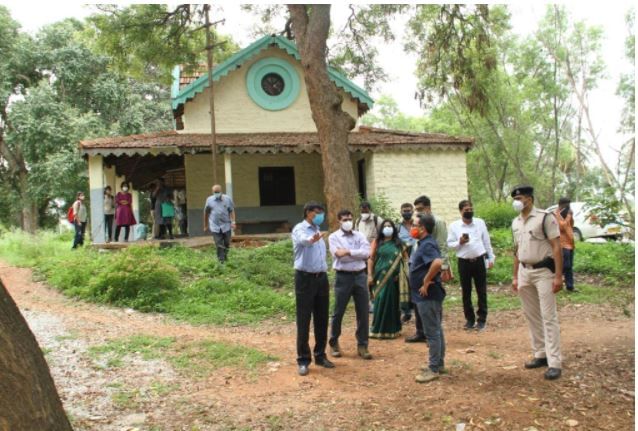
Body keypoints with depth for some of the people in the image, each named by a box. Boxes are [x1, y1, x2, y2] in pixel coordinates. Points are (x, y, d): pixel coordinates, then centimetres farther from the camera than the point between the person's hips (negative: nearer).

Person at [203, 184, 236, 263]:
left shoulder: (227, 199, 4)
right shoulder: (209, 200, 5)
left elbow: (232, 211, 3)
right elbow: (206, 213, 13)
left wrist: (233, 222, -9)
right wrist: (206, 225, 16)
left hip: (226, 226, 1)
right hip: (215, 227, -1)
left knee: (227, 244, 7)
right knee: (219, 245, -5)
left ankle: (225, 257, 31)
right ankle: (221, 261, -2)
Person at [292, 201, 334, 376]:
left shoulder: (318, 230, 17)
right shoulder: (299, 229, -8)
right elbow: (303, 239, -34)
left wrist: (324, 273, 15)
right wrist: (311, 239, -57)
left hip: (321, 277, 7)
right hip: (305, 278, -7)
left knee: (322, 320, 11)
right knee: (304, 320, -1)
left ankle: (320, 355, 23)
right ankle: (303, 360, 7)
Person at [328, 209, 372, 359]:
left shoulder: (360, 236, 9)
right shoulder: (334, 237, -1)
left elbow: (367, 253, -7)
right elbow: (339, 255, -15)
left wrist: (348, 252, -14)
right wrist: (358, 254, -10)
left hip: (360, 276, 3)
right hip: (343, 277, -3)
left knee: (363, 313, 4)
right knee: (338, 312, 6)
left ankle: (362, 345, 14)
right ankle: (334, 343, 22)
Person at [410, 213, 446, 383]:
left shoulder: (427, 244, -19)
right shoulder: (424, 243, 13)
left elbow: (438, 262, -36)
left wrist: (426, 282, -26)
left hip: (428, 296, -11)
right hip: (427, 295, 11)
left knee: (432, 332, -3)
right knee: (436, 330, 17)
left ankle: (433, 369, 3)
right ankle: (439, 363, 27)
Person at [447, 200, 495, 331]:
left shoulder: (480, 223, 4)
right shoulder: (454, 226, -1)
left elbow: (486, 241, 10)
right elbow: (449, 243, 2)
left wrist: (491, 257, 10)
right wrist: (459, 243, -17)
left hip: (479, 260, 1)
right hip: (464, 262, -1)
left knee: (482, 291, 4)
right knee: (466, 292, 6)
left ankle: (482, 319, 14)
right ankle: (469, 319, 18)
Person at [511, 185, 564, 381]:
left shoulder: (545, 217, -10)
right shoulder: (515, 223, 10)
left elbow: (556, 247, -13)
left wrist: (558, 276, -18)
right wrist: (515, 277, 15)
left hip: (543, 271, -7)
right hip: (524, 272, 7)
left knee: (549, 317, -6)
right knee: (532, 316, 12)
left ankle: (554, 363, -4)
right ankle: (540, 355, 23)